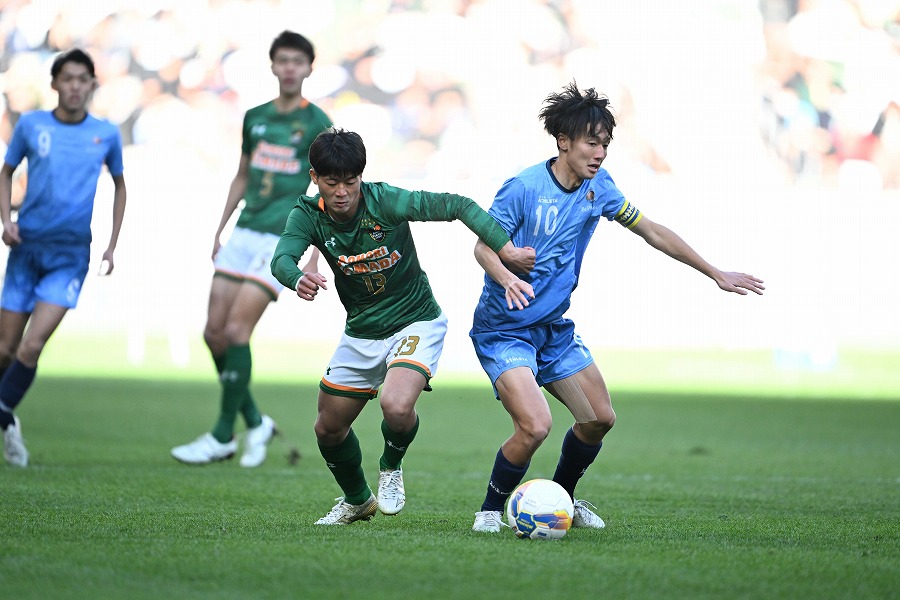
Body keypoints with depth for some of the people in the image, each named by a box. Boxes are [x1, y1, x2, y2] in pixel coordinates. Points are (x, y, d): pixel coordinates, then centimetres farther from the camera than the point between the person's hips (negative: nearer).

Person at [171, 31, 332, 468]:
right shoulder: (255, 117, 12)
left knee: (237, 330, -13)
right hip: (244, 233, 6)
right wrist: (219, 231, 20)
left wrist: (314, 260, -12)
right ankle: (254, 421, 16)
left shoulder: (317, 125, -5)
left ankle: (223, 436, -3)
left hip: (281, 239, -6)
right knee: (214, 332, 1)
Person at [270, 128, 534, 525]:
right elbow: (281, 259, -31)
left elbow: (457, 206, -18)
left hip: (416, 323, -5)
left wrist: (507, 250, -24)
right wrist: (299, 279, -55)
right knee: (328, 429, 11)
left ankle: (391, 467, 4)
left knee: (397, 407, -31)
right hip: (360, 333, 5)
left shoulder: (385, 201, -22)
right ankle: (357, 500, 40)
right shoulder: (308, 216, -13)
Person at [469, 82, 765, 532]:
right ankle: (491, 509, 2)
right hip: (503, 330, -7)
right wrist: (506, 278, -38)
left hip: (554, 328, 7)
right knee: (534, 426, -23)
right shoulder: (524, 188, -19)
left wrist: (716, 274, 11)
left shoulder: (598, 187, 0)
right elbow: (484, 245, -15)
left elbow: (651, 231, 9)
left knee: (599, 419, 9)